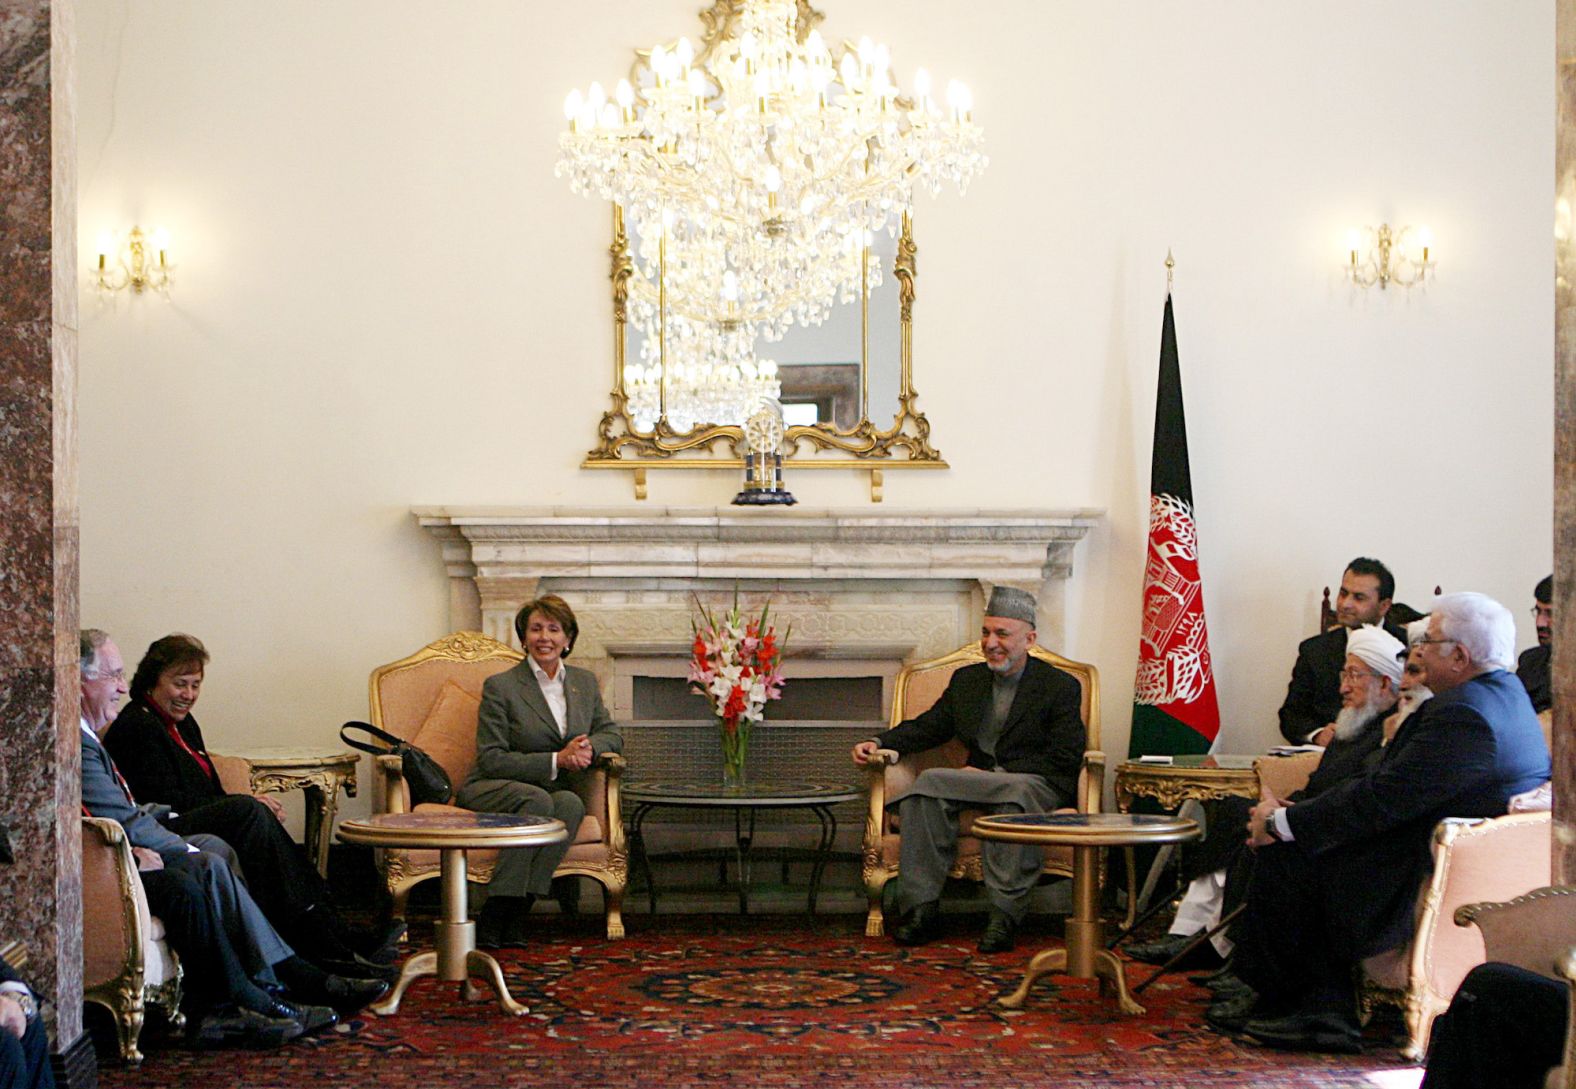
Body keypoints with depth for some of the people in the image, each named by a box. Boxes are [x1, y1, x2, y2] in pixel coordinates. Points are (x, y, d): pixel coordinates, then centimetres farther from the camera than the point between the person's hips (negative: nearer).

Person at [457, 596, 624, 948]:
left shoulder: (585, 682, 12)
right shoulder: (500, 687, -5)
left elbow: (611, 733, 15)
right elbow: (491, 759, -10)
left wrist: (589, 746, -11)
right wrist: (556, 760, -18)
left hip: (553, 791, 4)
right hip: (494, 790, -4)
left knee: (571, 803, -32)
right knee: (537, 800, -37)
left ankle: (515, 918, -34)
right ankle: (492, 918, -35)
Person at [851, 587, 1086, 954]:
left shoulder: (1060, 687, 1)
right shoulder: (967, 680, 19)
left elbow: (1065, 759, -8)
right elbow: (929, 727, 20)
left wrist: (995, 772, -13)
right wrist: (879, 743, 1)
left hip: (1039, 785, -5)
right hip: (980, 783, 5)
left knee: (1017, 791, -39)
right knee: (928, 783, -25)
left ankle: (1005, 915, -39)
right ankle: (922, 909, -28)